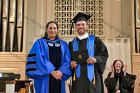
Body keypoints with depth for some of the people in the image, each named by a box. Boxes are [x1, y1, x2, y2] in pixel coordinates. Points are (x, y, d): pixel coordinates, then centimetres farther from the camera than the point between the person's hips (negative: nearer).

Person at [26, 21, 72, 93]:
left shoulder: (63, 44, 14)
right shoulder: (39, 43, 5)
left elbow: (67, 60, 4)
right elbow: (39, 59, -7)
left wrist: (61, 71, -14)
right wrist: (51, 71, -17)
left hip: (59, 77, 3)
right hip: (44, 78, -3)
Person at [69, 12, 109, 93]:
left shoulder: (95, 40, 6)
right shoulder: (72, 43, 13)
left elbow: (104, 54, 3)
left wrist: (96, 59, -14)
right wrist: (70, 64, -5)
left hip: (92, 77, -2)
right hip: (78, 78, 2)